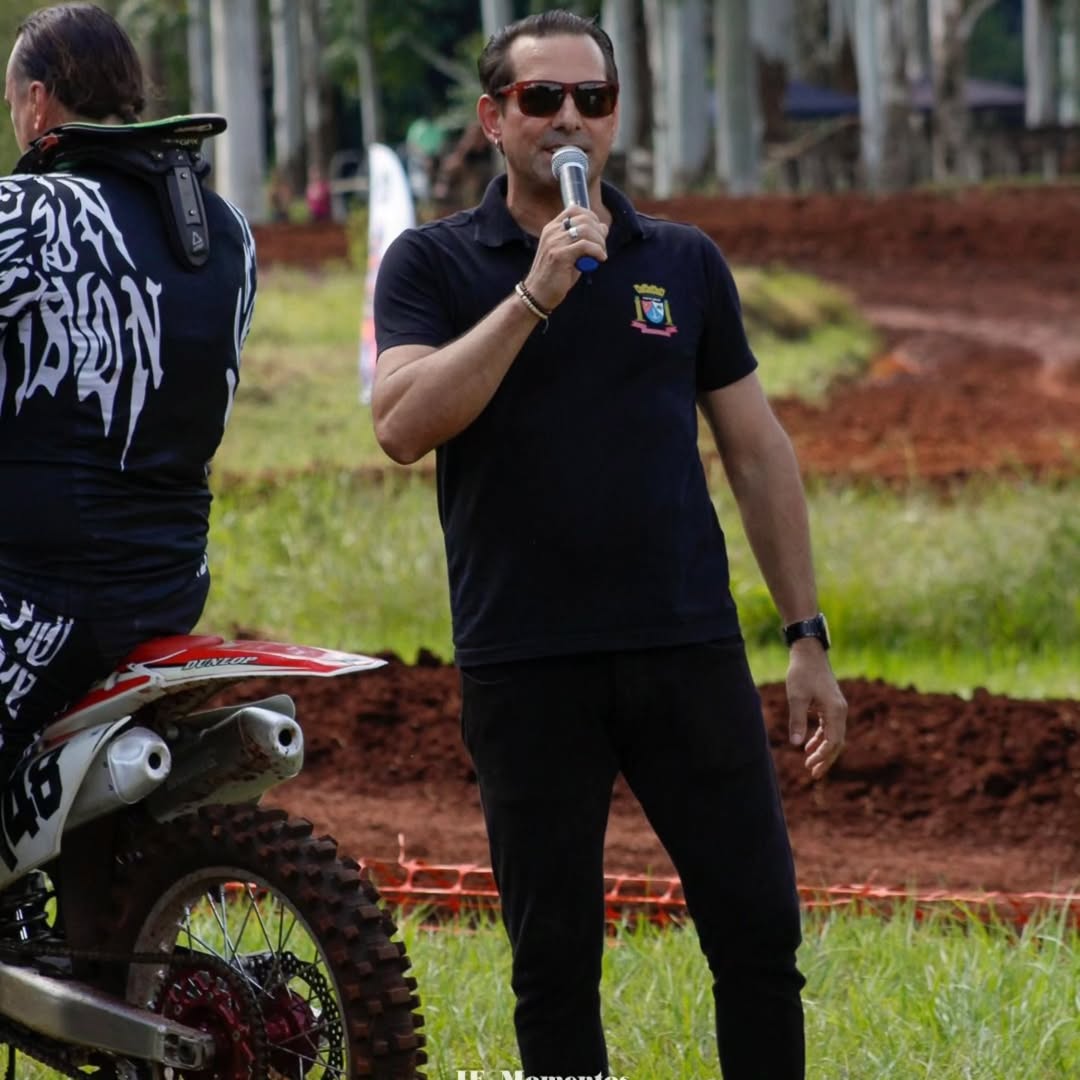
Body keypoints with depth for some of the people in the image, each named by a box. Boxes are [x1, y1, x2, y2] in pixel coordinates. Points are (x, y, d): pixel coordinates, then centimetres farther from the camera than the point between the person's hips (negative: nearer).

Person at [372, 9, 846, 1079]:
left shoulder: (684, 262, 10)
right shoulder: (433, 262, 2)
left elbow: (757, 450, 13)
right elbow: (402, 425, -14)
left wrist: (807, 637, 9)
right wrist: (534, 296, -20)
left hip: (689, 652, 2)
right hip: (523, 663, -2)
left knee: (759, 931, 0)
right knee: (554, 960, 3)